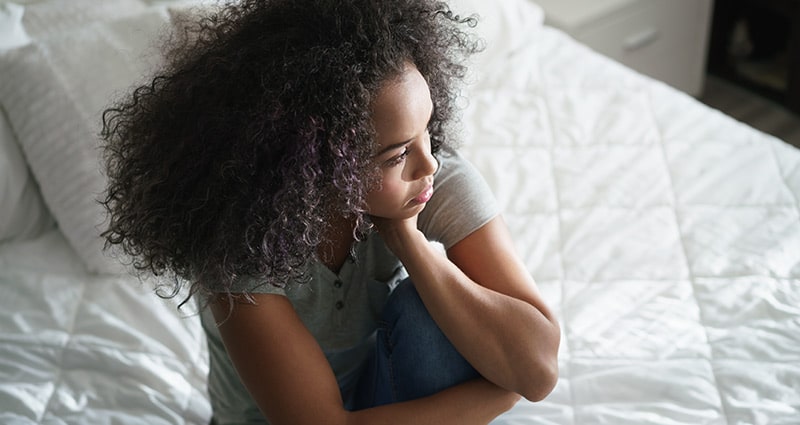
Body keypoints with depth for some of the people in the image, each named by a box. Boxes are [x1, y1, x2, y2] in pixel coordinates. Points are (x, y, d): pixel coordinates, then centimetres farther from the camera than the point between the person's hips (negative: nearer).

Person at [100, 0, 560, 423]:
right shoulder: (239, 235, -32)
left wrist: (407, 239, -35)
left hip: (388, 387, 2)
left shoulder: (440, 177, -24)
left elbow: (538, 369, -29)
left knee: (425, 311, -28)